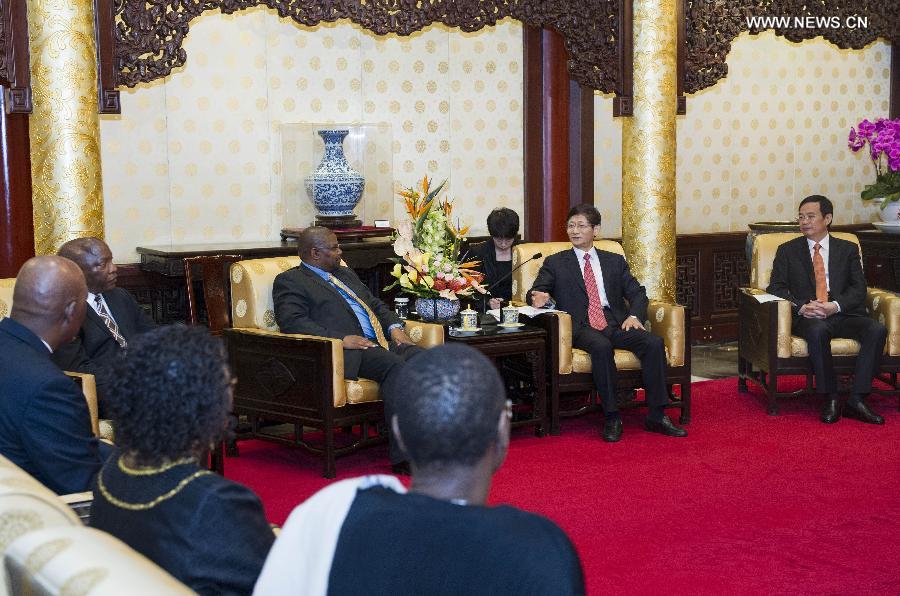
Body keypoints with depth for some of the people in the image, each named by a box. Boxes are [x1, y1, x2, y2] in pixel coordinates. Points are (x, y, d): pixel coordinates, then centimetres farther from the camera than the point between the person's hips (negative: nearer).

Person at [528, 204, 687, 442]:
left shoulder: (615, 261, 21)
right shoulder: (555, 263, 16)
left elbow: (637, 293, 15)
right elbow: (534, 292, 7)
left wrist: (634, 315, -7)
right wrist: (539, 299, -19)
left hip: (616, 324, 3)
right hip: (581, 327, -3)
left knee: (654, 343, -25)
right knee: (601, 347, -37)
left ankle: (657, 416, -21)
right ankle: (611, 418, -30)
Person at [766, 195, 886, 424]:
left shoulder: (848, 249, 17)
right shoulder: (787, 251, 15)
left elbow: (858, 289, 6)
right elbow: (775, 288, 4)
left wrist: (835, 305, -15)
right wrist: (801, 306, -15)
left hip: (843, 314, 2)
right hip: (808, 317, -2)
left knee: (877, 330, -28)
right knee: (817, 331, -38)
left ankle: (857, 400, -27)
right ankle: (830, 400, -28)